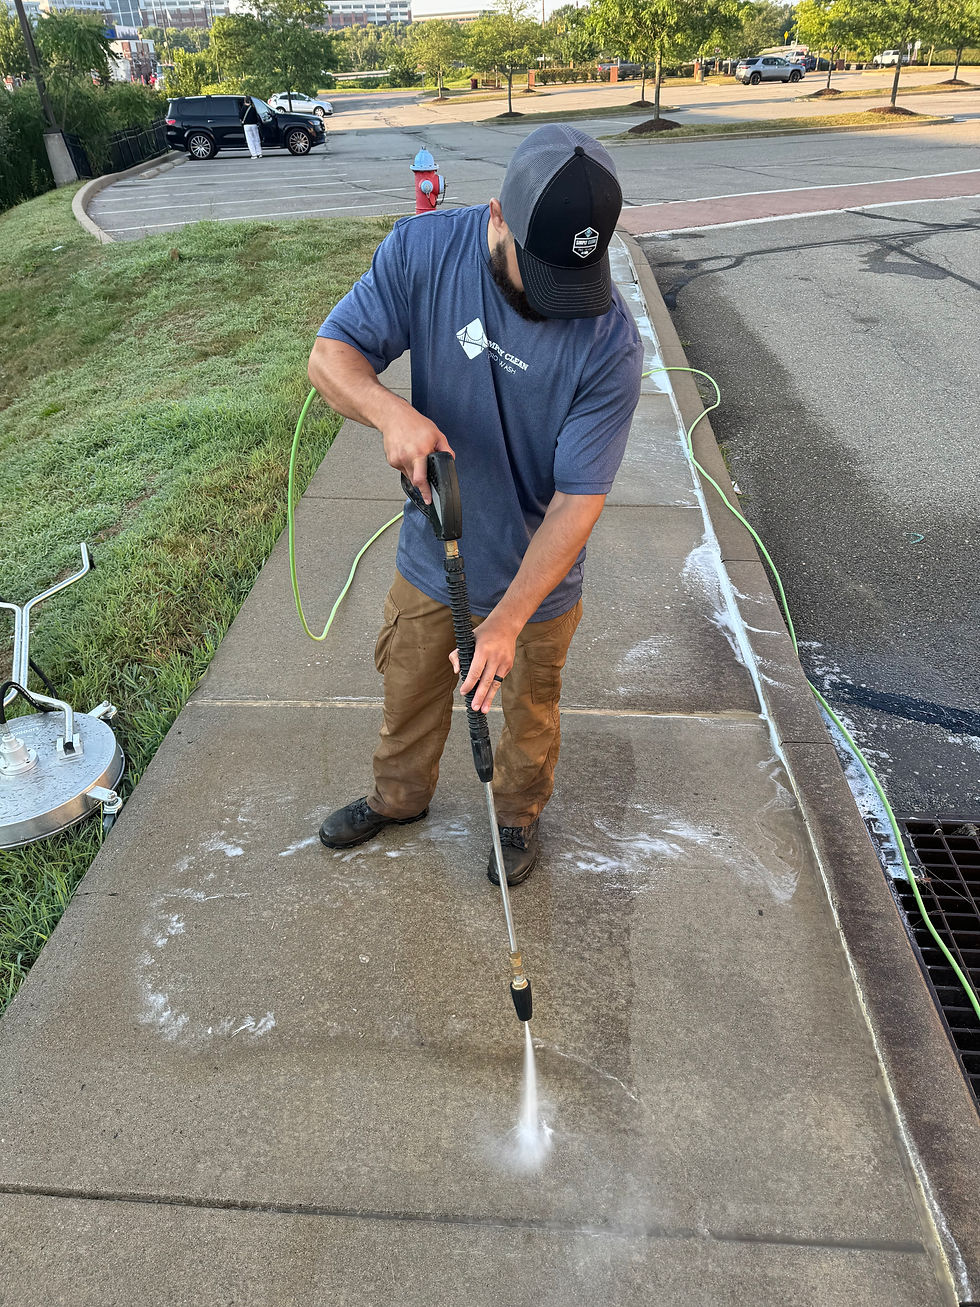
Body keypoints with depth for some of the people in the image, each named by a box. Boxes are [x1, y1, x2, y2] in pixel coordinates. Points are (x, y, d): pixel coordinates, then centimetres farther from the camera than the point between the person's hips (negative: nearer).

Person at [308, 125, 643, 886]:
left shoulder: (610, 344, -26)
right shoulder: (422, 250, -18)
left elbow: (579, 500, -25)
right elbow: (331, 353, -13)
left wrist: (506, 622, -30)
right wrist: (392, 411, -36)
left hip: (534, 575, -2)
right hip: (429, 557, 3)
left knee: (527, 714, 21)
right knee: (409, 689, 24)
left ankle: (519, 814, 52)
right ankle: (399, 796, 55)